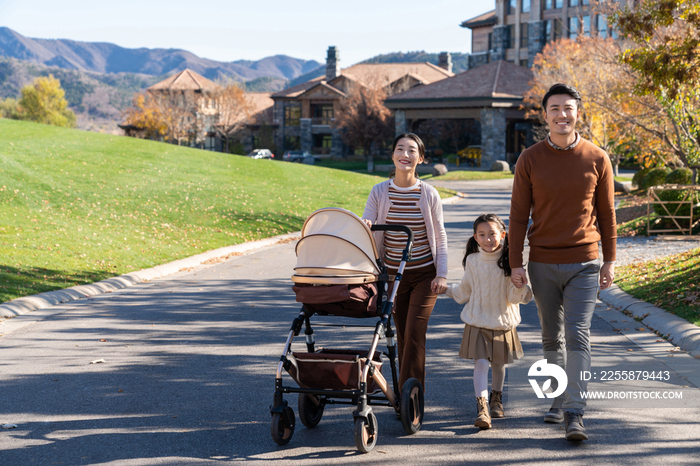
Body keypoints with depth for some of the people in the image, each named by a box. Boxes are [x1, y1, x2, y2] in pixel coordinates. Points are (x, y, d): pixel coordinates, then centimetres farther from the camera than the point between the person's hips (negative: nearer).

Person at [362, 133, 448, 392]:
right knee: (402, 335, 7)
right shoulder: (380, 192, -1)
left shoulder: (429, 195, -4)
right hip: (394, 274, 2)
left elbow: (440, 238, 2)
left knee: (414, 332, -10)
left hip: (425, 274, -2)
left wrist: (442, 274, -5)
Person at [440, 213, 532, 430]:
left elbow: (514, 297, -9)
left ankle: (496, 398, 41)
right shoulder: (472, 261, -2)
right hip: (477, 321, 0)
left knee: (499, 363, 16)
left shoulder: (509, 262, -8)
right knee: (480, 363, -14)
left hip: (503, 323, 0)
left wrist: (520, 288, -28)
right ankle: (482, 407, -17)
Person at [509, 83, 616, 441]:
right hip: (542, 264, 2)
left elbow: (606, 213, 7)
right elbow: (518, 214, 3)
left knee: (577, 335, -10)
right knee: (552, 338, 11)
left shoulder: (597, 159, 1)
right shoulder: (530, 160, 1)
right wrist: (515, 263, -1)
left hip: (583, 264, -2)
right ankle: (559, 401, 25)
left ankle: (574, 413, -10)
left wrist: (610, 260, 7)